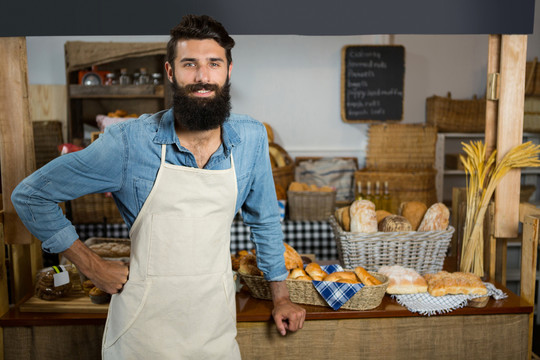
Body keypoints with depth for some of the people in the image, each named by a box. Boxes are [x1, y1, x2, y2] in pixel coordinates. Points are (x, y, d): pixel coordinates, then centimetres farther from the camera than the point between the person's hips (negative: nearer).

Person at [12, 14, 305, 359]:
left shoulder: (252, 138, -5)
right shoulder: (129, 142, -15)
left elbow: (264, 219, 9)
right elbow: (30, 194, -5)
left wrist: (281, 296, 12)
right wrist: (93, 266, -7)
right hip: (144, 328, -2)